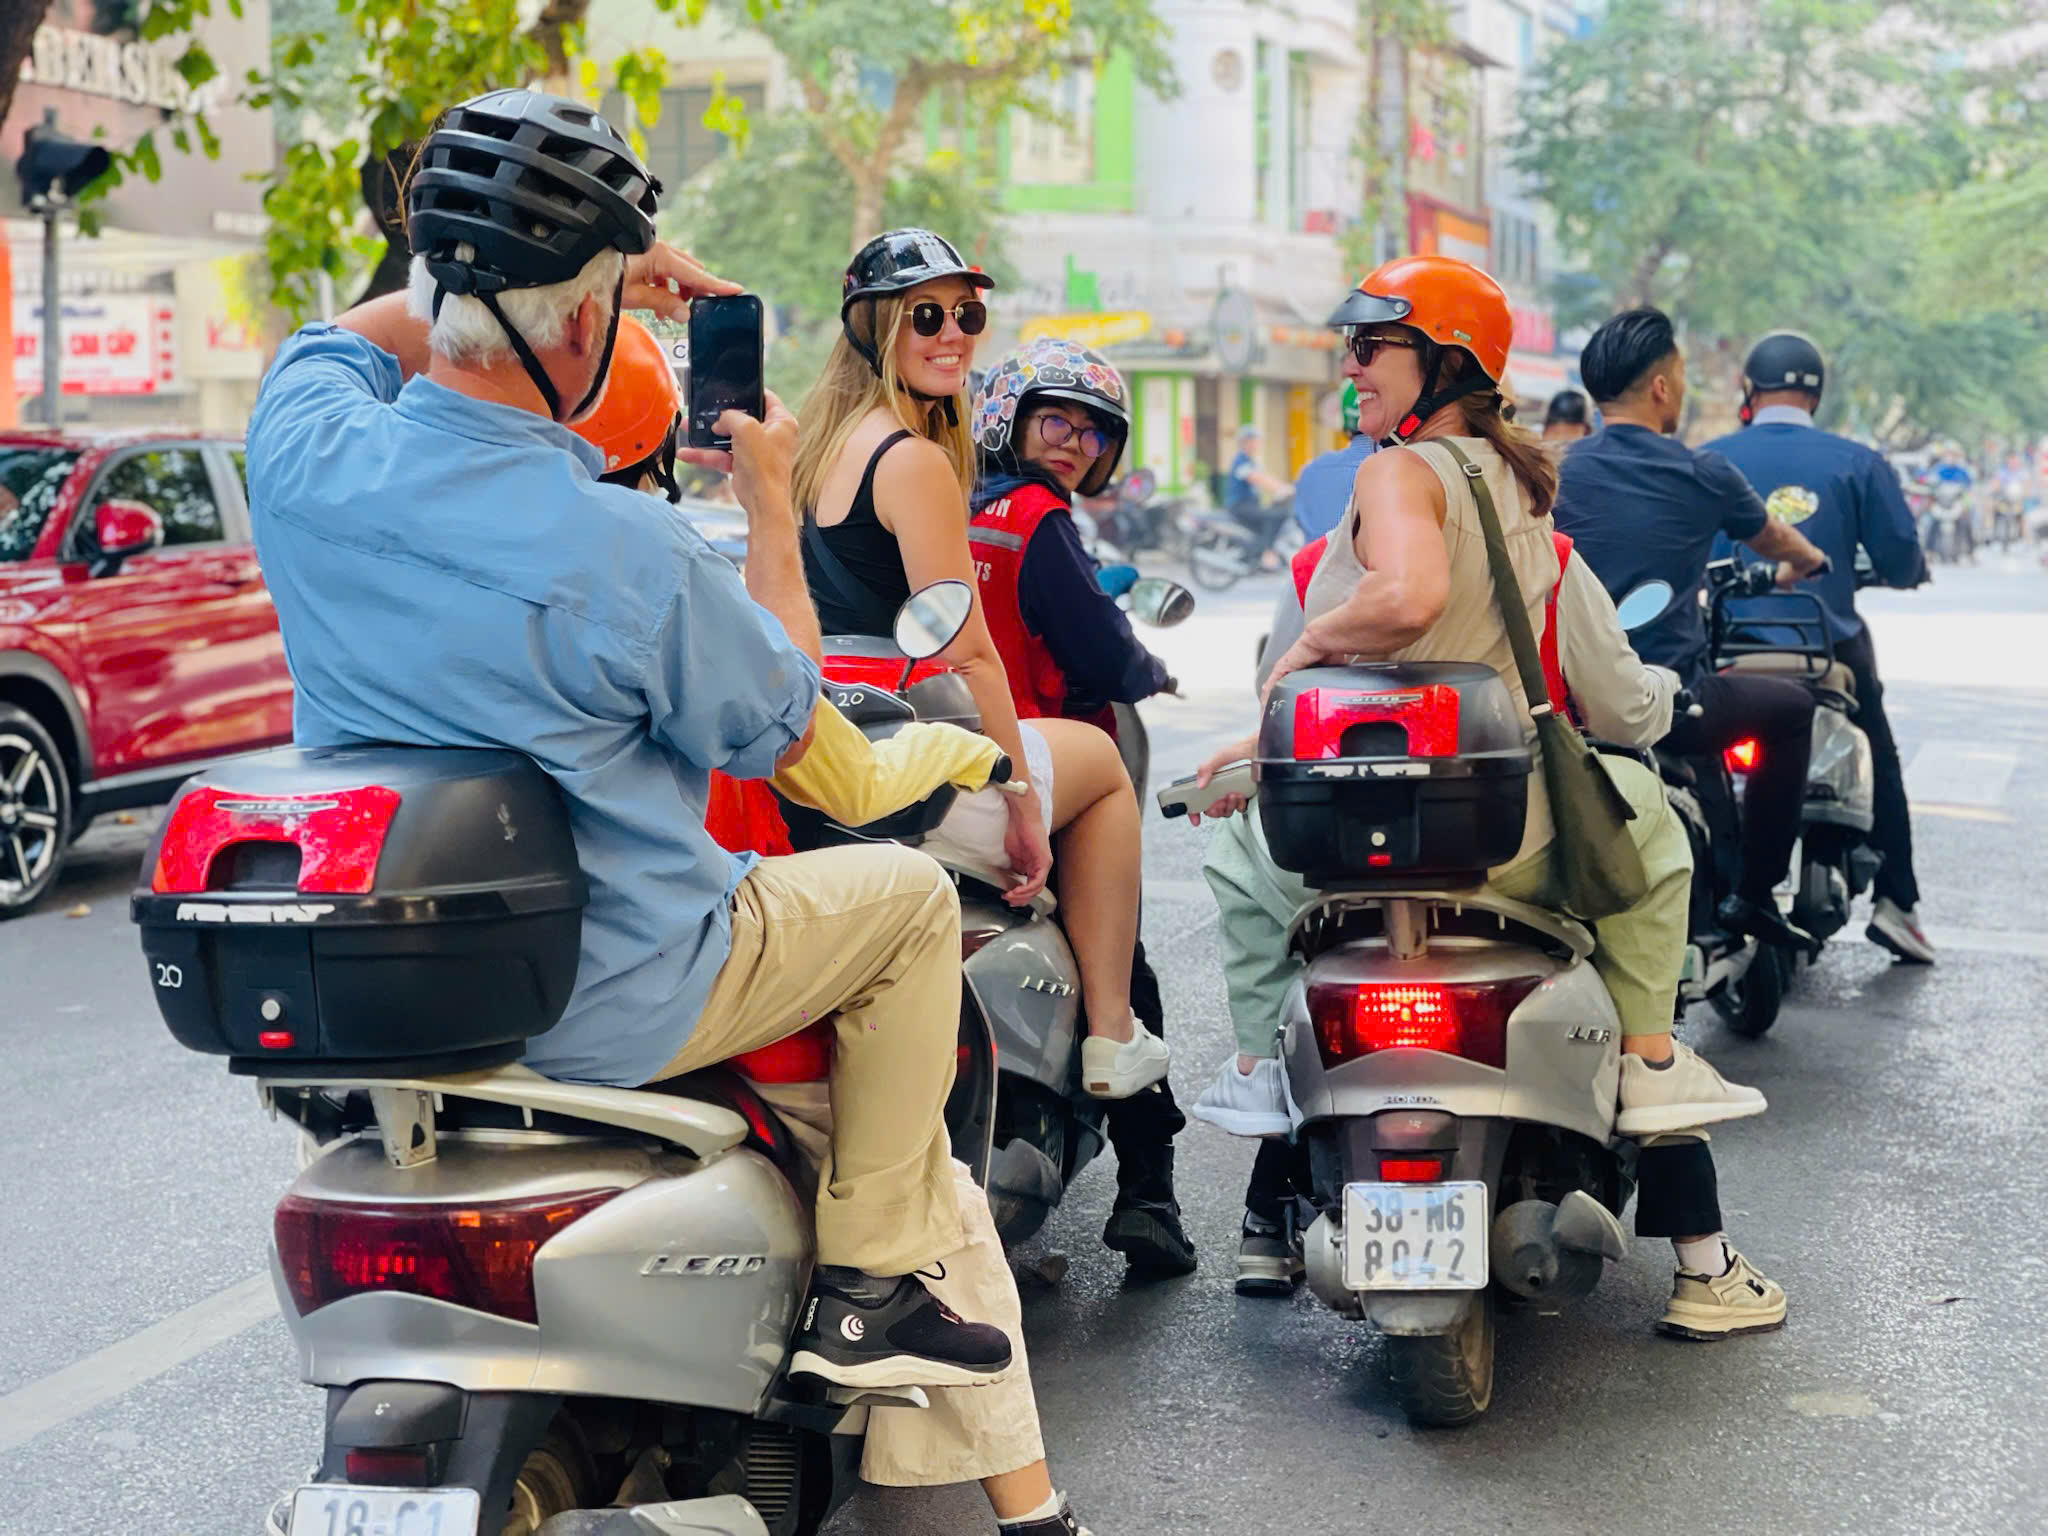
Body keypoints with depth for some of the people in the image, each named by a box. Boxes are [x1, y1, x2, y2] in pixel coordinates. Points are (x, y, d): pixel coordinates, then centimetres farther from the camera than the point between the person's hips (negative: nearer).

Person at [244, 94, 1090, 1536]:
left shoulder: (304, 447, -10)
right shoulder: (620, 550, -27)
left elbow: (362, 330, 18)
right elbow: (779, 733, -7)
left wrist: (605, 267, 18)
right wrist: (771, 501, 5)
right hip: (593, 1007, -7)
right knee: (911, 897, 15)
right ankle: (870, 1282, 18)